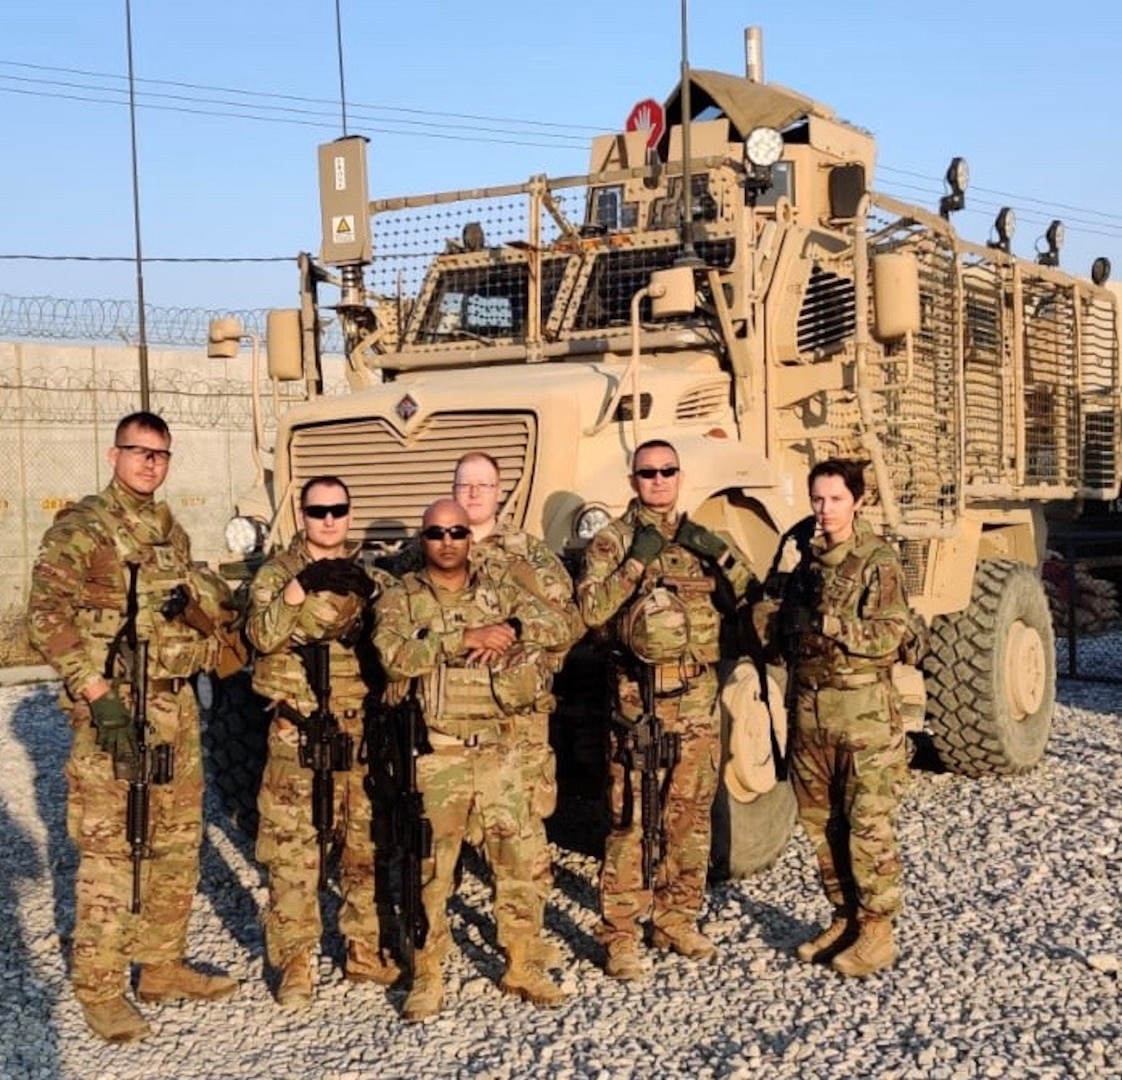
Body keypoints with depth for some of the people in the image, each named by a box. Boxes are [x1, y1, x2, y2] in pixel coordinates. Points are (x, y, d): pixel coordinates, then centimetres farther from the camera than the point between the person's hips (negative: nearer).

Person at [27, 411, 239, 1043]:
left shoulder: (173, 534, 15)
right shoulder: (80, 529, -6)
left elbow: (214, 606, 21)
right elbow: (48, 618, -13)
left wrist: (199, 593, -5)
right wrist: (98, 694, -21)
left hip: (178, 707, 7)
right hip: (113, 708, -7)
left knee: (177, 845, 13)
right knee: (110, 852, -3)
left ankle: (163, 967, 27)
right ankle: (100, 990, 9)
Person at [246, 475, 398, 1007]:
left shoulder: (368, 574, 11)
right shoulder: (277, 572, 1)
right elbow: (261, 636, -15)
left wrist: (371, 597, -11)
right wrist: (300, 586, -25)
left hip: (362, 732, 4)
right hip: (297, 735, -4)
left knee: (368, 845, 11)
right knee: (292, 851, -2)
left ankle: (365, 949, 25)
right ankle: (295, 964, 8)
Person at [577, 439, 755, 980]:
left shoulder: (702, 539, 14)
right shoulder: (612, 540, -1)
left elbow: (746, 600, 10)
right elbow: (591, 610, -13)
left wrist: (722, 555, -5)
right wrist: (636, 561, -18)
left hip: (699, 697, 5)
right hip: (640, 696, -5)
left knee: (691, 815, 12)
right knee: (630, 818, -4)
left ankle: (676, 919, 25)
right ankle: (619, 936, 3)